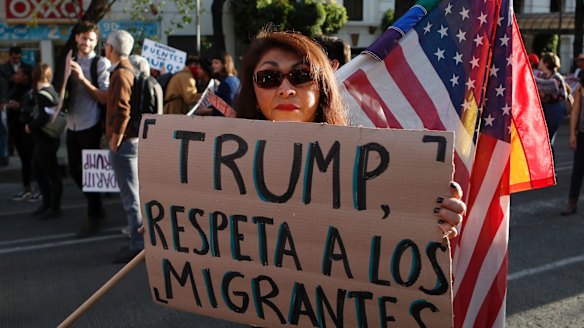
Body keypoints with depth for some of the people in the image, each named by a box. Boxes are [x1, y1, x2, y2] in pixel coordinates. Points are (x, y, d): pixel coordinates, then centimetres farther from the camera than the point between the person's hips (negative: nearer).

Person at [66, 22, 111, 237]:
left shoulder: (101, 63, -9)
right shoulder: (71, 62, 10)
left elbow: (106, 98, -16)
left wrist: (83, 78, -22)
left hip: (90, 126, -7)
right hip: (72, 125, 7)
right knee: (74, 171, 13)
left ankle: (93, 217, 19)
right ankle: (97, 208, 32)